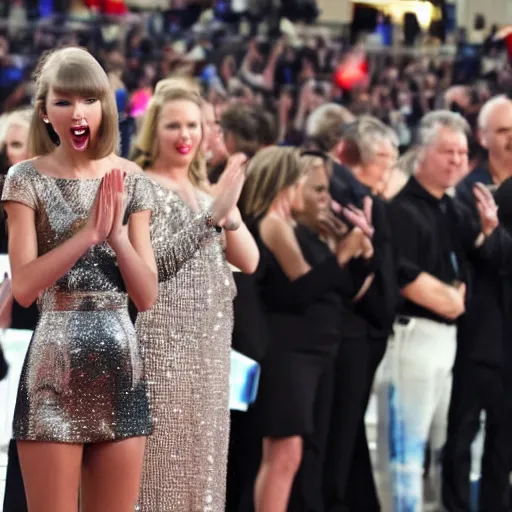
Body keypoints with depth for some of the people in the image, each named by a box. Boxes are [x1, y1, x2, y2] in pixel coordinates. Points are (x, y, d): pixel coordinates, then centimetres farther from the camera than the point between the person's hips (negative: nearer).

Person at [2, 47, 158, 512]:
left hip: (121, 365, 4)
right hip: (54, 368, -3)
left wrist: (117, 232, -11)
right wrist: (89, 233, -18)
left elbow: (147, 296, 3)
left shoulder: (131, 182, 7)